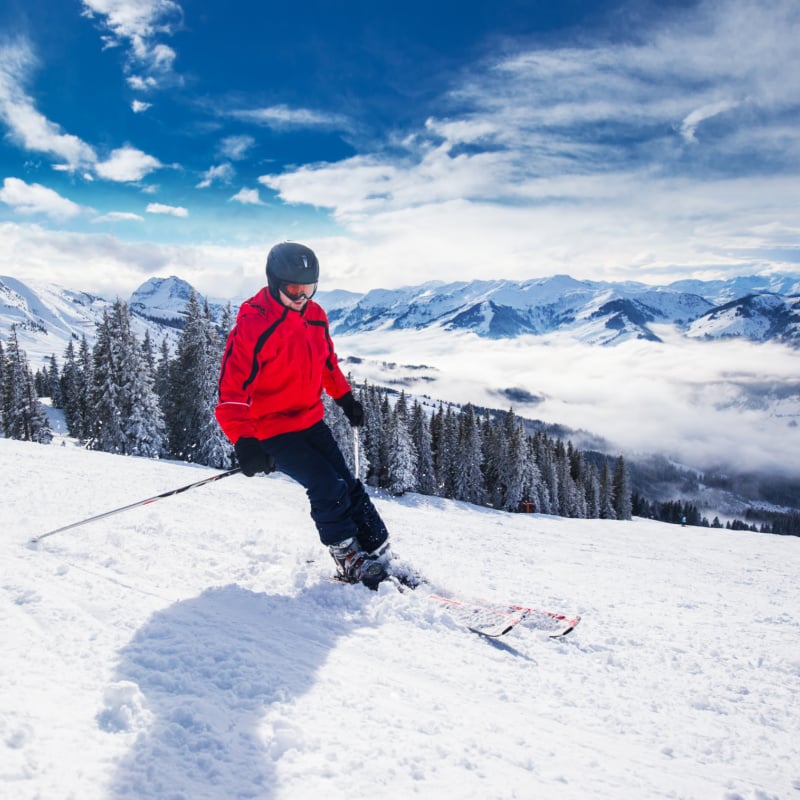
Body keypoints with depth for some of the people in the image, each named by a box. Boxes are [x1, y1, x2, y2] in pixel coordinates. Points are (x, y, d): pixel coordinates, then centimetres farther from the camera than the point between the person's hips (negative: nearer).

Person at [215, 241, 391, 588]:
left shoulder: (315, 315, 0)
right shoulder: (252, 326, -22)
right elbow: (232, 390, -25)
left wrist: (345, 396, 26)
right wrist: (244, 442, -36)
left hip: (311, 420, 7)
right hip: (272, 430, -7)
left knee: (349, 485, 4)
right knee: (328, 488, -15)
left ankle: (378, 556, 15)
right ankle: (350, 561, 4)